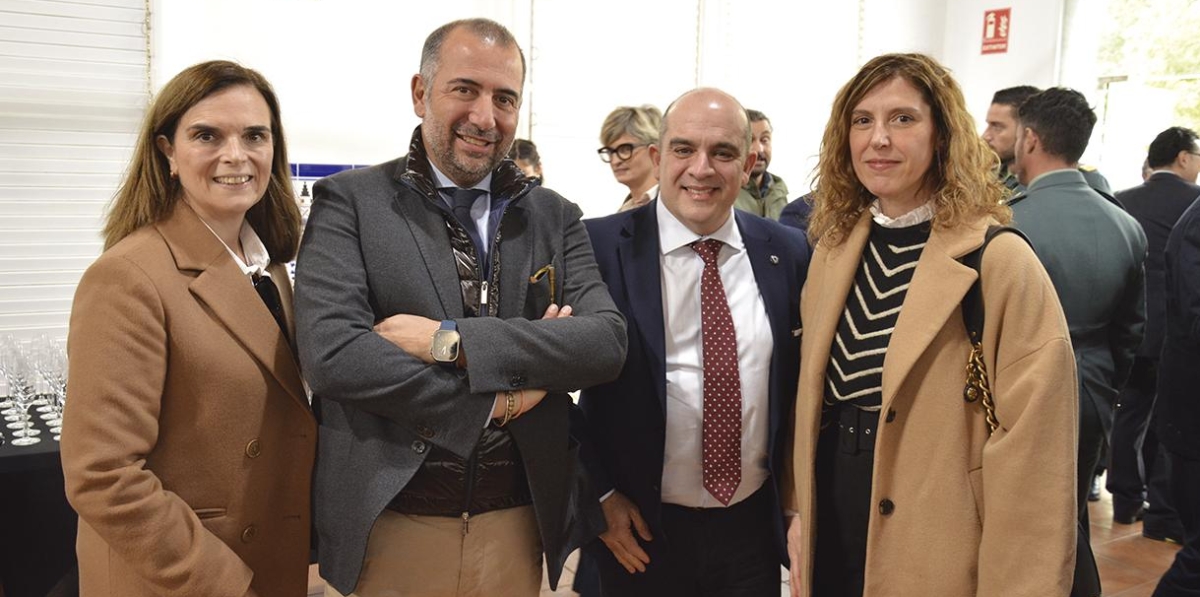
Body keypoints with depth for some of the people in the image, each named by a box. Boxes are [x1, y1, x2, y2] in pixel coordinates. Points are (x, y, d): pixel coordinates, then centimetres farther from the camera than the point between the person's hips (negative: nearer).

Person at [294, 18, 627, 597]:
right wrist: (495, 401, -14)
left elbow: (606, 342, -9)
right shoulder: (349, 201, -5)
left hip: (519, 523, 3)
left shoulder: (554, 216, 4)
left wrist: (451, 340, -19)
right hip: (391, 525, -3)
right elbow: (331, 353, -17)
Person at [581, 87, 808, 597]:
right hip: (642, 533, -2)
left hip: (754, 528, 3)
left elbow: (799, 381, 7)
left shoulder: (787, 252, -1)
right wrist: (599, 494, -7)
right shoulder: (600, 247, -11)